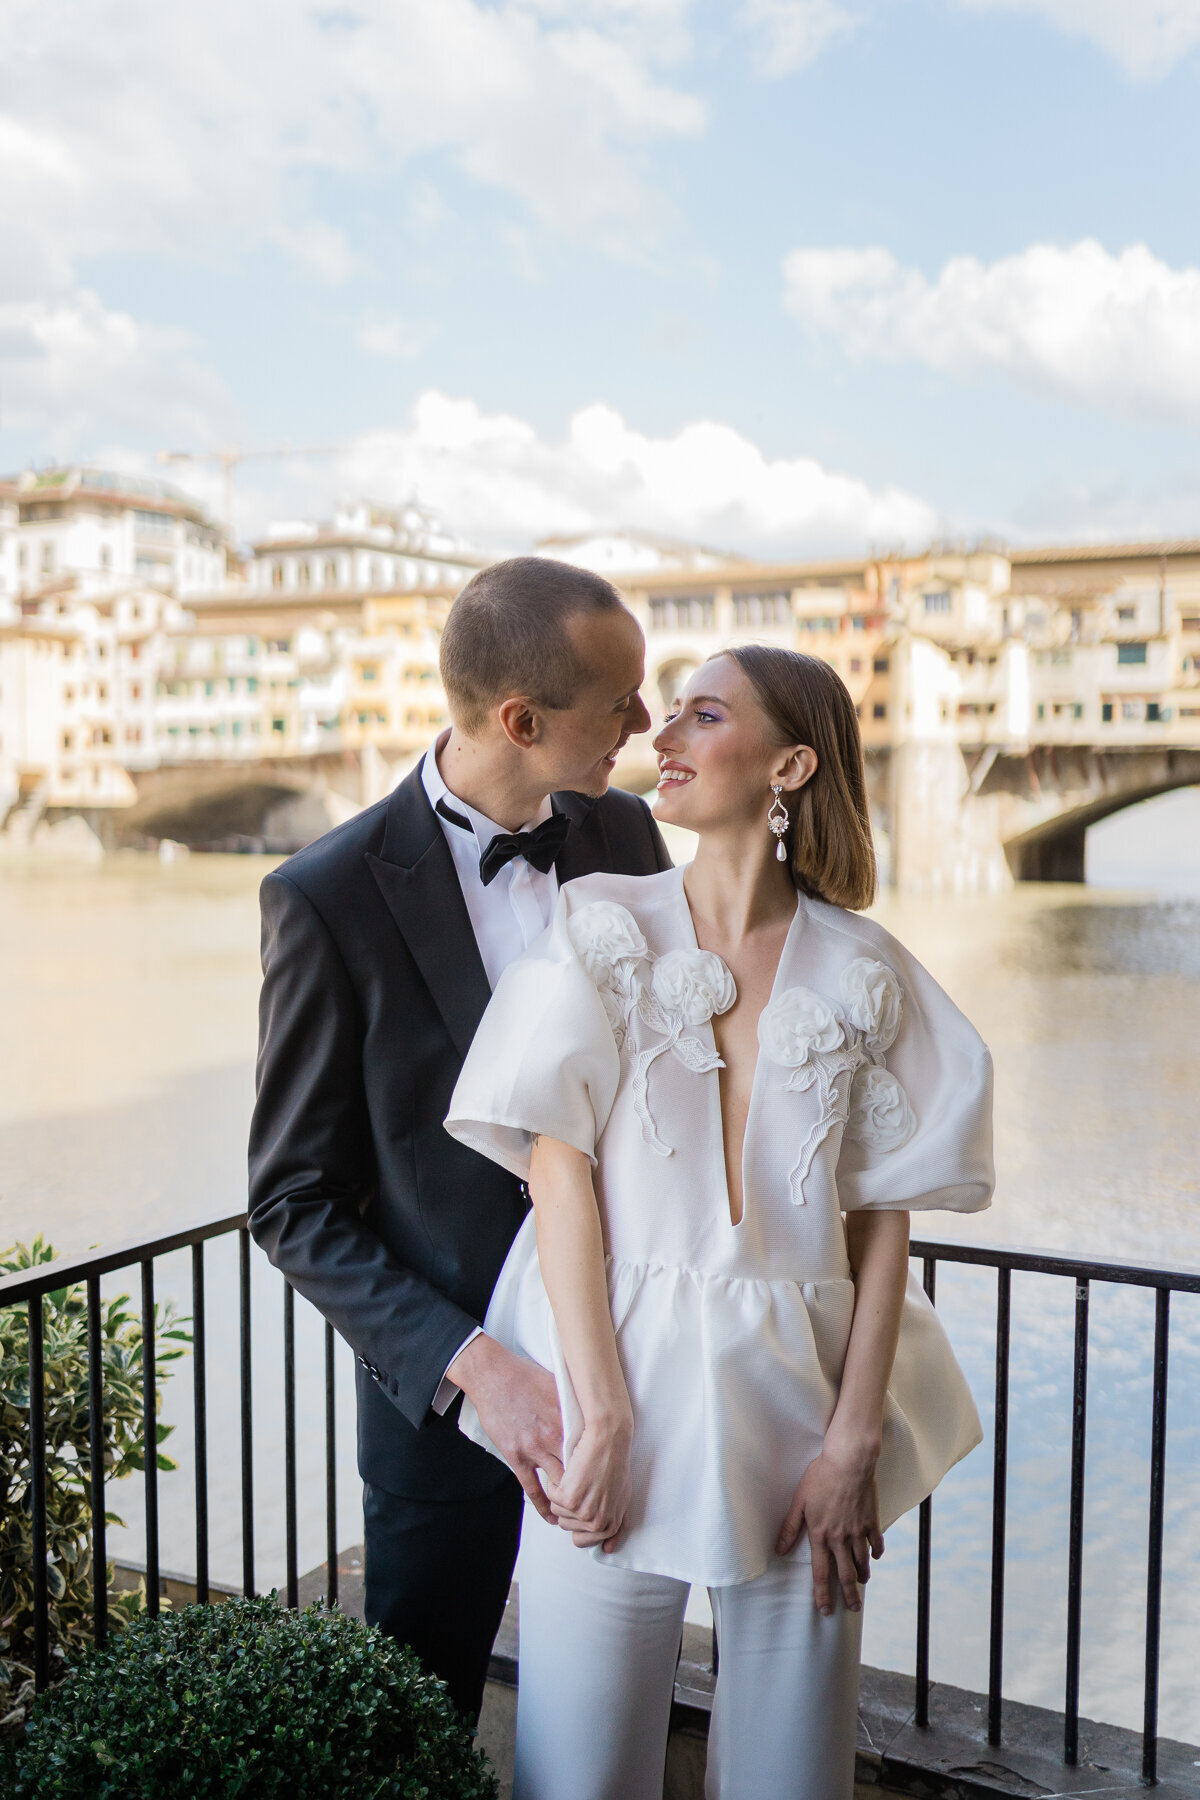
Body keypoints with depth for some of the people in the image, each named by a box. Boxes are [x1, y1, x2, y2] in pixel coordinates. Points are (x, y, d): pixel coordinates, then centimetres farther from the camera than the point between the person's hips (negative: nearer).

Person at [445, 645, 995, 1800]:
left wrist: (854, 1442, -6)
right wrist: (600, 1419, -12)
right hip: (623, 1373, -1)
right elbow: (558, 1172, -6)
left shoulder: (863, 973, 2)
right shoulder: (605, 929, 0)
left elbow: (882, 1223, 2)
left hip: (794, 1402, 1)